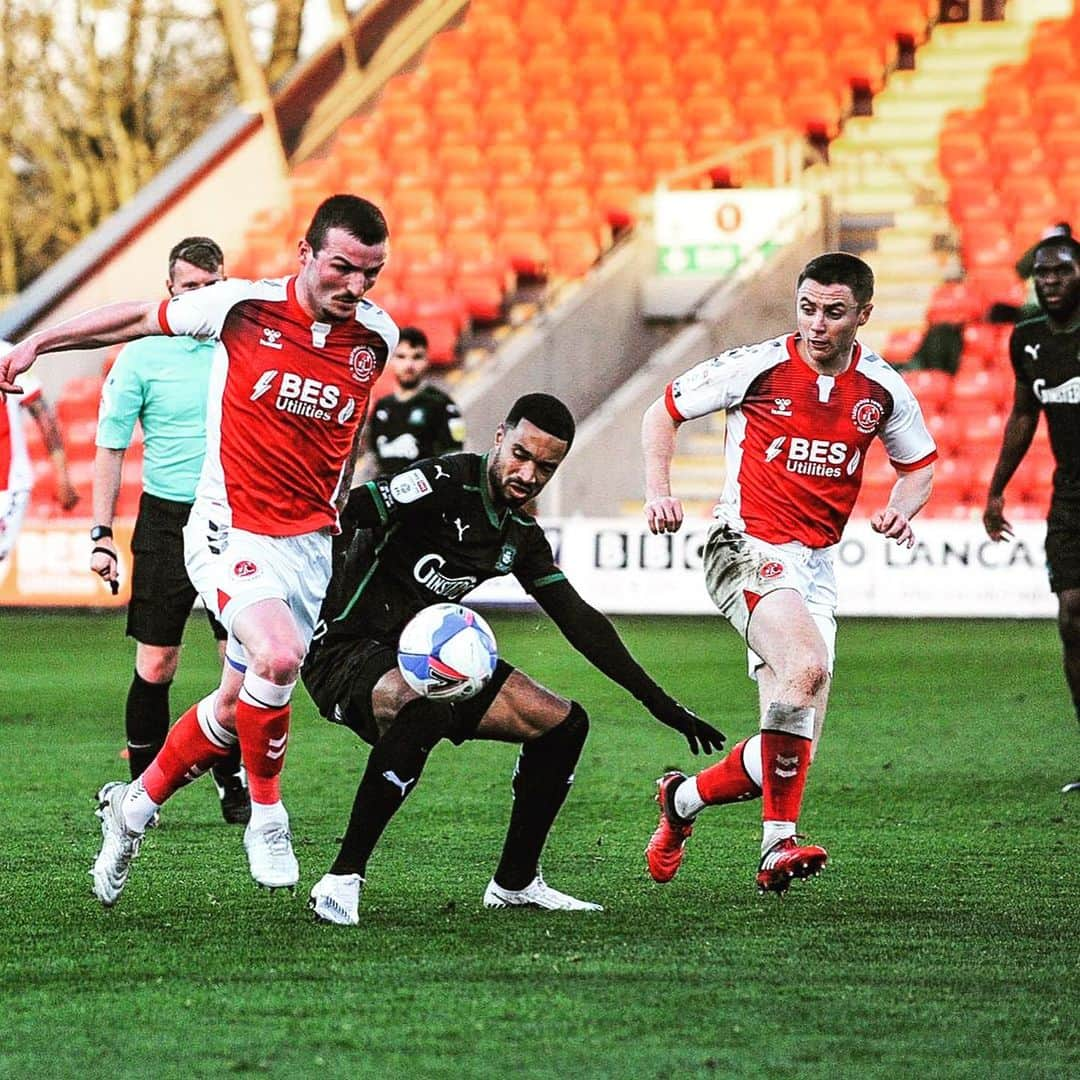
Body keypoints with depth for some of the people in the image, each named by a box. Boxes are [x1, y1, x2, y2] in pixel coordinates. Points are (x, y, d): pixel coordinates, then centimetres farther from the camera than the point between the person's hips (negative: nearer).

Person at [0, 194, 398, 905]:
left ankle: (134, 807, 33)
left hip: (310, 545, 5)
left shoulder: (379, 337, 0)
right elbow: (138, 319, 5)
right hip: (231, 531, -5)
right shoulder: (246, 307, -11)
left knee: (237, 707, 9)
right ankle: (266, 815, -7)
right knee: (279, 656, -29)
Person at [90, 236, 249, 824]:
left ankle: (232, 781, 16)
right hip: (166, 520, -2)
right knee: (155, 665, -2)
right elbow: (110, 449, -1)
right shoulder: (141, 357, -4)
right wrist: (102, 535, -6)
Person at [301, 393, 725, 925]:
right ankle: (342, 880, -31)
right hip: (347, 650, -8)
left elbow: (580, 622, 15)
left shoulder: (522, 537, 9)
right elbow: (345, 512, -25)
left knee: (564, 722, 5)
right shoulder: (446, 483, -16)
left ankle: (514, 882, 19)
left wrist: (660, 703, 14)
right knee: (424, 711, -41)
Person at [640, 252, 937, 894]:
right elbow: (664, 412, 5)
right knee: (806, 667, -32)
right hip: (748, 547, -5)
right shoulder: (756, 368, -7)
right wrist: (659, 491, -9)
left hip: (817, 564, 5)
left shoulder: (883, 389, 3)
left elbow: (918, 465, 19)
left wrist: (902, 510, -2)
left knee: (794, 740, 1)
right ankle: (780, 841, -24)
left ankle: (685, 798, 23)